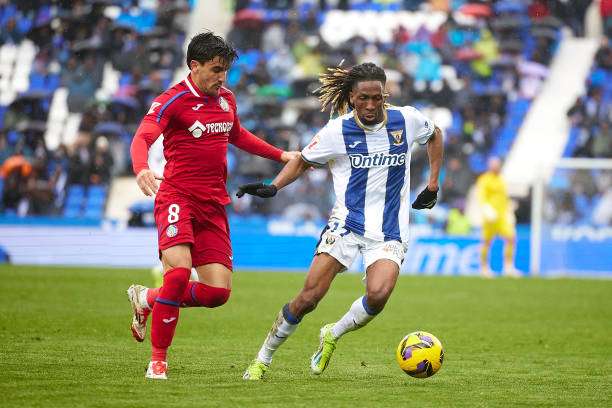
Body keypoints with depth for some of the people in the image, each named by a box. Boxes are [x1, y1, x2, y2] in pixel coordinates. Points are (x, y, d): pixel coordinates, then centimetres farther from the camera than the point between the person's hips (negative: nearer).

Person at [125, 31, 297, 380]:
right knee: (179, 272, -26)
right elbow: (142, 138, -24)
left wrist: (281, 155, 31)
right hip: (177, 197, -6)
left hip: (214, 204, 7)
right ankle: (158, 361, -11)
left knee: (219, 291, -3)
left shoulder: (226, 99, 13)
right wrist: (141, 169, -45)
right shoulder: (173, 101, -9)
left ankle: (147, 299, 23)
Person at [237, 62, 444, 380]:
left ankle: (332, 335, 4)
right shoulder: (337, 131, -7)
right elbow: (302, 162, 7)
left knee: (378, 295, -26)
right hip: (346, 223, -1)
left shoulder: (407, 120, -3)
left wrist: (432, 185, 15)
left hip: (389, 232, 1)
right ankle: (262, 359, 8)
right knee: (309, 297, -12)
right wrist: (273, 187, -10)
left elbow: (435, 135, 19)